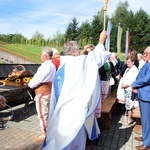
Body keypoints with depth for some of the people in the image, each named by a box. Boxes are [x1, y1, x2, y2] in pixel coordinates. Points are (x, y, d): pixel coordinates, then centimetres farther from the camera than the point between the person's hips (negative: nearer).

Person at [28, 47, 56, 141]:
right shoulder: (52, 65, 9)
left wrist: (30, 84, 2)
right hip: (50, 92, 9)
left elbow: (37, 80, -18)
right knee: (48, 113, 19)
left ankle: (45, 134, 14)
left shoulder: (45, 66, -21)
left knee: (43, 115, 3)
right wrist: (33, 83, 8)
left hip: (43, 94, -9)